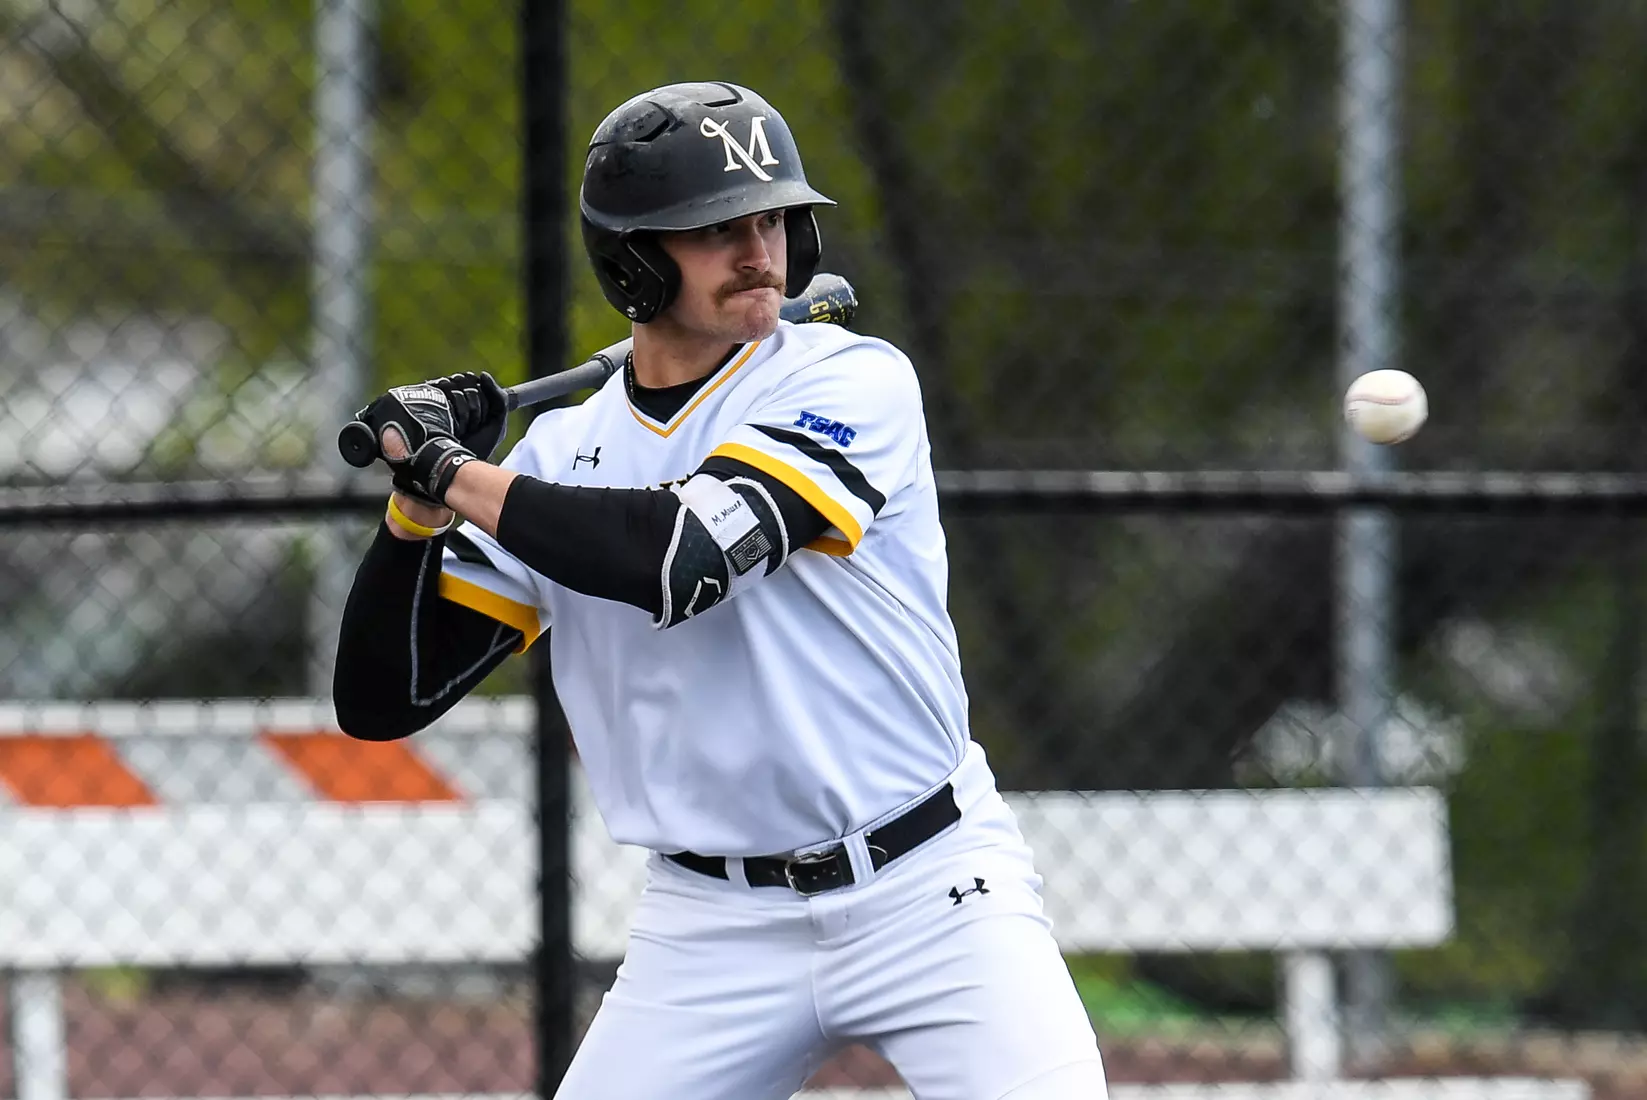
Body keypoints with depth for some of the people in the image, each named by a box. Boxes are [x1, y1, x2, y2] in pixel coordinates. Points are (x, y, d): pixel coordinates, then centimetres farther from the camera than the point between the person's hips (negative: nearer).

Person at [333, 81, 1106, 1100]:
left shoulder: (853, 381, -8)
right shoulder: (563, 456, 5)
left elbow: (682, 556, -24)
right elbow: (385, 699, 5)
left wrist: (459, 476, -13)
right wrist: (418, 497, -9)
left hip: (929, 894, -3)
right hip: (711, 930, 3)